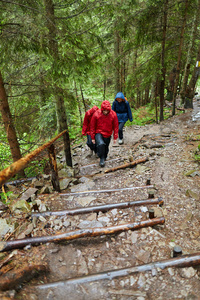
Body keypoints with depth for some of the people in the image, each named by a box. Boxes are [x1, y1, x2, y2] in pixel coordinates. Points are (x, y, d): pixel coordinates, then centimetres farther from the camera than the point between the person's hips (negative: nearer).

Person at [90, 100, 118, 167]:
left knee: (106, 148, 14)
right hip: (99, 133, -2)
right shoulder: (96, 114, -14)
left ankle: (104, 158, 45)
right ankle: (102, 159, -6)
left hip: (108, 135, 2)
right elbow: (92, 126, -4)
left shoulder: (113, 114, -10)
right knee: (101, 144, -28)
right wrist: (93, 137, -2)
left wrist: (115, 137, 0)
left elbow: (115, 126, 0)